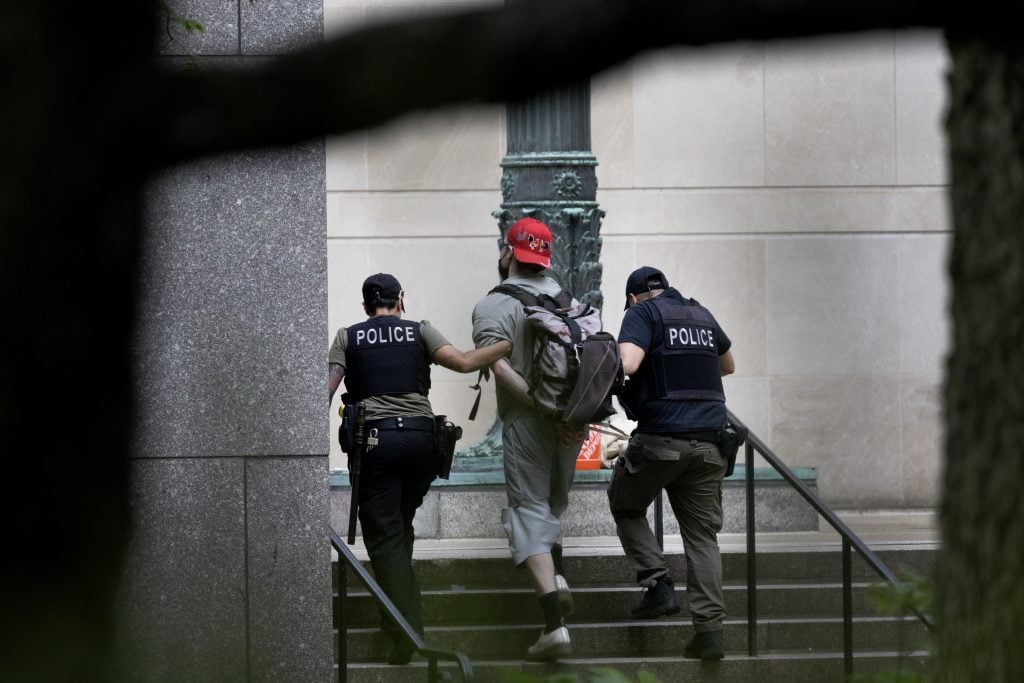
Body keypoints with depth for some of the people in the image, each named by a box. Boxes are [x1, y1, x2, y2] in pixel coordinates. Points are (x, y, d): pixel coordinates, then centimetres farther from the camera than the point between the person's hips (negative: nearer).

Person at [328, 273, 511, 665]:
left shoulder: (348, 338, 12)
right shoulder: (420, 332, 12)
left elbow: (326, 391, 3)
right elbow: (463, 363, -2)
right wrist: (511, 343, 4)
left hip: (375, 438, -2)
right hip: (421, 437, 2)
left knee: (383, 536, -3)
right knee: (401, 526, 20)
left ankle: (407, 629, -14)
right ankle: (399, 614, 20)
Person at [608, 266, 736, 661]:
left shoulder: (642, 313, 1)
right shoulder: (701, 315, 18)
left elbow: (627, 364, -17)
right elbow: (728, 366, 35)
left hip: (660, 437, -5)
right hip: (707, 443, 5)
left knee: (626, 508, 19)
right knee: (703, 534, 5)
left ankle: (658, 585, 3)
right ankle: (710, 627, -6)